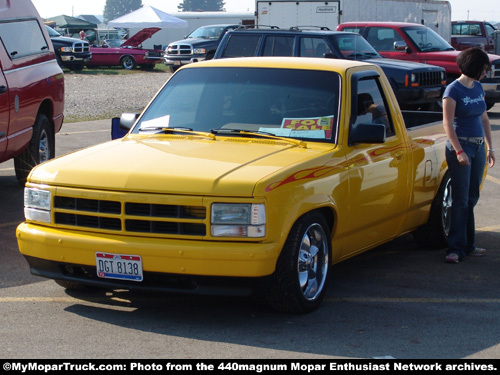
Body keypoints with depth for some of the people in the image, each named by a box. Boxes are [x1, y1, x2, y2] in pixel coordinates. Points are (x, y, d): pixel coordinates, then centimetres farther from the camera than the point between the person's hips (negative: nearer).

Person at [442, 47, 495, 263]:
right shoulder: (453, 90, -11)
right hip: (460, 146, -7)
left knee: (472, 198, 10)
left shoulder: (478, 88, 11)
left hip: (478, 147, 7)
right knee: (460, 199, -8)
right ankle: (456, 248, -5)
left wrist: (489, 146, 14)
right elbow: (447, 123, -13)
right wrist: (459, 151, -19)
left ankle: (468, 245, 17)